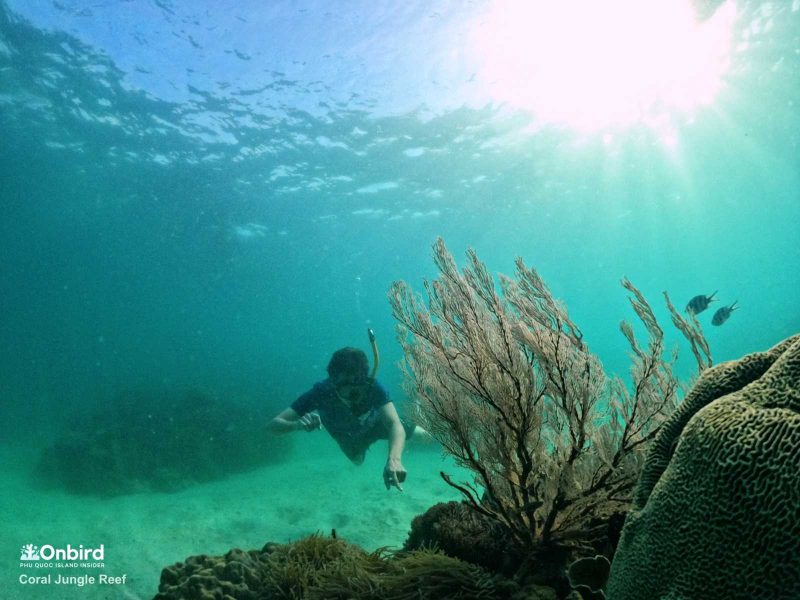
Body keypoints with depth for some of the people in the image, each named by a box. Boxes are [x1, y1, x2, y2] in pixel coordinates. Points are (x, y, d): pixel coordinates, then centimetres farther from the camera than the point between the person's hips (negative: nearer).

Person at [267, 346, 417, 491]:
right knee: (357, 460, 33)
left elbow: (395, 424, -55)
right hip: (347, 438, 1)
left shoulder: (372, 387, -44)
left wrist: (394, 459, -76)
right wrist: (297, 424, -64)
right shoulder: (320, 392, -42)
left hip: (376, 425, -1)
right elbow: (274, 424, -41)